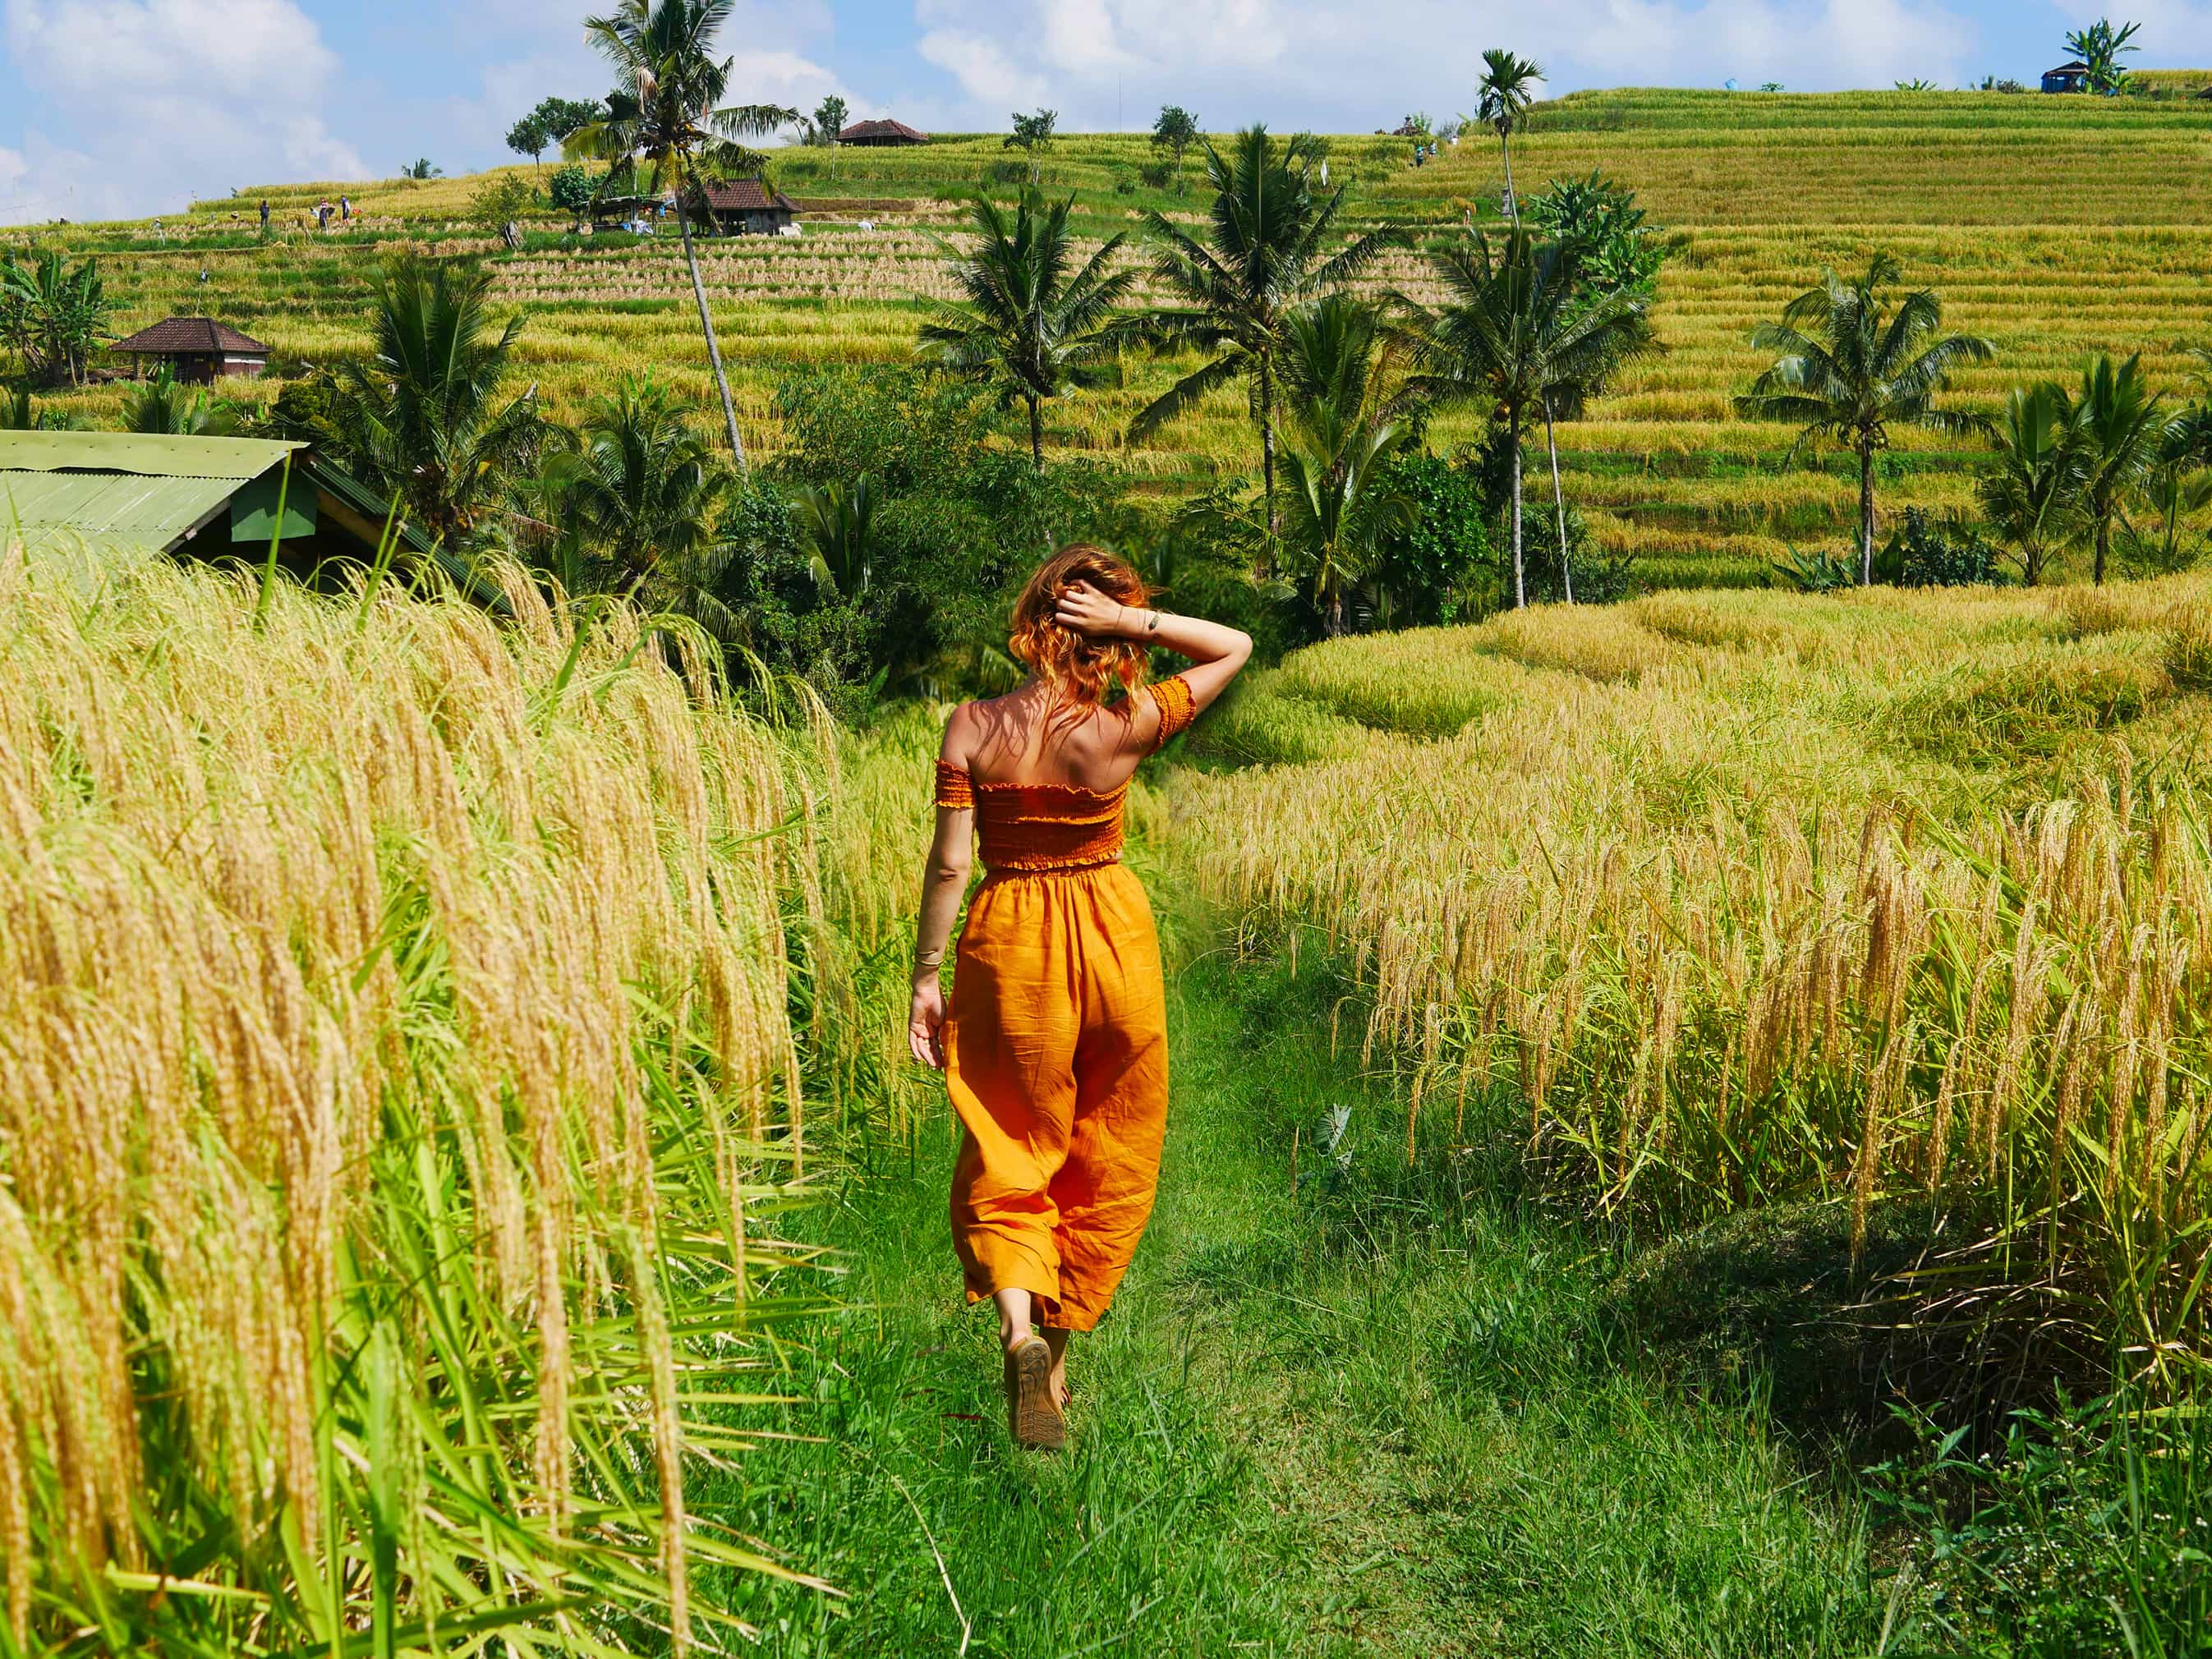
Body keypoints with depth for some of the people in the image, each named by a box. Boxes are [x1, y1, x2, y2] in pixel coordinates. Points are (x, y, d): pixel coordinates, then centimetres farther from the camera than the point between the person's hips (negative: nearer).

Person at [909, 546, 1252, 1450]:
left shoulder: (972, 726, -10)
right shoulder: (1127, 728, -11)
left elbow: (948, 862, -9)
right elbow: (1235, 647, 1)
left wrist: (925, 978, -1)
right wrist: (1138, 618, -12)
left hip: (1009, 942, 0)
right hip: (1112, 935, 0)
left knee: (1008, 1152, 10)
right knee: (1106, 1159, 16)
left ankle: (1016, 1322, -14)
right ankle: (1061, 1347, 24)